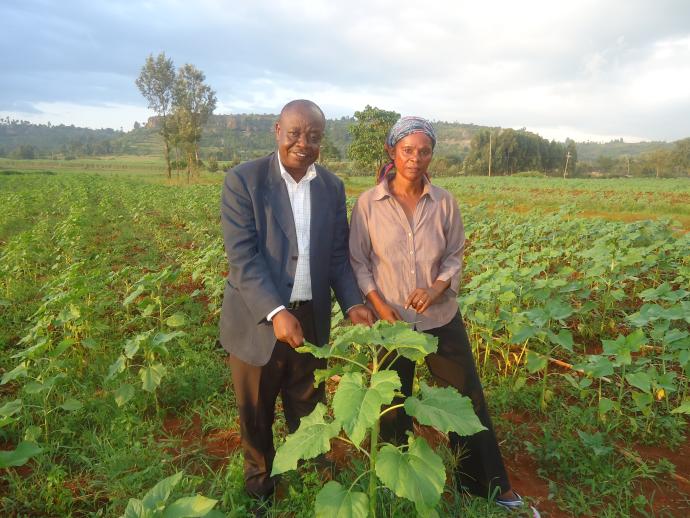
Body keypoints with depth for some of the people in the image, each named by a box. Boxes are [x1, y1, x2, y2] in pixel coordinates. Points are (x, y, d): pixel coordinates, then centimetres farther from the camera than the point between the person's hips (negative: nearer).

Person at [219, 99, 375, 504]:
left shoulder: (332, 187, 3)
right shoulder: (243, 180, -12)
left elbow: (337, 254, 6)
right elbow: (242, 257, -19)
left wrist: (352, 303, -9)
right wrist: (276, 312, -29)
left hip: (311, 320, 4)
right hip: (258, 321, -3)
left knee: (309, 413, 20)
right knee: (256, 417, 17)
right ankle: (259, 488, 44)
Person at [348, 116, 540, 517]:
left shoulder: (445, 202, -5)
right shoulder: (368, 203, -9)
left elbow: (455, 257, 2)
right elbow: (358, 261, -4)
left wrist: (437, 287, -18)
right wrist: (378, 304, -16)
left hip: (442, 318, 1)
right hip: (391, 322, -1)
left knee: (468, 399, 11)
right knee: (393, 404, 16)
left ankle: (490, 484, 34)